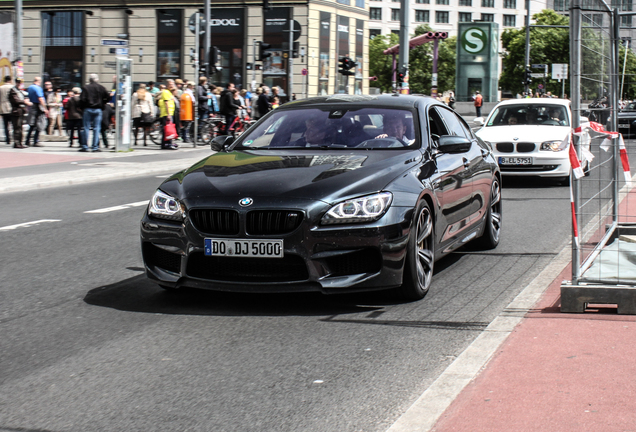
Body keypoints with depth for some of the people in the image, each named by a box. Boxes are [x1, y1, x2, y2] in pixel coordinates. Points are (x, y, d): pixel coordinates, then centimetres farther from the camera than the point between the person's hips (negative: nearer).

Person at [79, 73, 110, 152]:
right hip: (98, 110, 1)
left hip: (88, 109, -1)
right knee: (96, 128, 3)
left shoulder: (86, 88, -3)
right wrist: (102, 104, 14)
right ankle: (95, 147, 1)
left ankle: (85, 147, 2)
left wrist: (82, 107, 6)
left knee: (86, 128, 3)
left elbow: (82, 99, -8)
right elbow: (107, 97, 1)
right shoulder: (101, 87, 2)